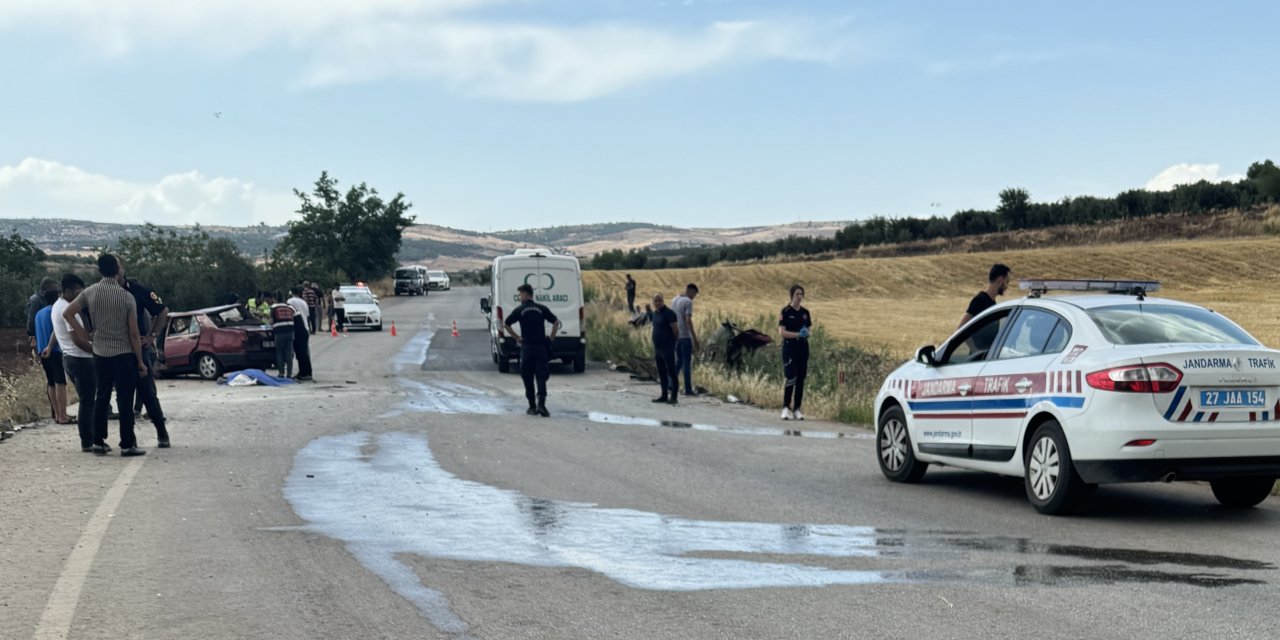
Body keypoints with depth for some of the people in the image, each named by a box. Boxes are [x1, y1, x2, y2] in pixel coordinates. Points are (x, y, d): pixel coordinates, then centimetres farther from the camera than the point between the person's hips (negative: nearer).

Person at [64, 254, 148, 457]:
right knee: (125, 400, 0)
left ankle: (98, 442, 15)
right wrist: (140, 361, -3)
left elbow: (67, 313, 2)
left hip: (100, 354, 4)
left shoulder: (90, 293, -1)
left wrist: (81, 334, 10)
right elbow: (134, 334, -10)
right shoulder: (127, 297, -12)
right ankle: (127, 445, 1)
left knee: (102, 397, 14)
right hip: (124, 354, -4)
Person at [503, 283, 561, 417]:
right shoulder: (542, 309, 5)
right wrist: (551, 338, 6)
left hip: (527, 347, -1)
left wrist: (516, 337, 4)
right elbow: (556, 322, 0)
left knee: (528, 378, 9)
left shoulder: (520, 310, 1)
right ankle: (541, 403, -18)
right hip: (541, 346, 1)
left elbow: (506, 324, -4)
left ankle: (532, 407, 9)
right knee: (541, 377, 0)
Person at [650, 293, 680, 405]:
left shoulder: (669, 313, -12)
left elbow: (676, 330, -12)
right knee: (662, 373, 12)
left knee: (671, 372, -6)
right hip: (658, 348, 9)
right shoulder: (655, 314, 14)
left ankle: (674, 397, -5)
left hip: (667, 348, -9)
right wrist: (654, 349, 19)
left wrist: (673, 343, -2)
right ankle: (664, 395, 19)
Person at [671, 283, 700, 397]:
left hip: (676, 336, 7)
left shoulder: (674, 300, 12)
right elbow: (688, 321, -21)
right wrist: (695, 339, -22)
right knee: (687, 363, -1)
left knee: (679, 361, 17)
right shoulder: (688, 302, -13)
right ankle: (688, 389, 1)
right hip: (685, 336, -7)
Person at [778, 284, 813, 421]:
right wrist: (798, 334, -18)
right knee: (791, 378, -13)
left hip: (803, 348, 5)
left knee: (801, 379, 4)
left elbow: (810, 329, 16)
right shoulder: (786, 312, -5)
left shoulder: (805, 312, 10)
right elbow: (782, 332, -10)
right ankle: (786, 408, -5)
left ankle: (797, 409, 11)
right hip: (789, 347, -5)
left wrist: (807, 333, -7)